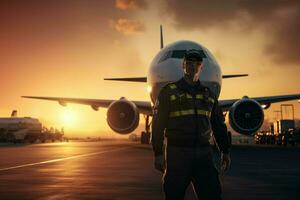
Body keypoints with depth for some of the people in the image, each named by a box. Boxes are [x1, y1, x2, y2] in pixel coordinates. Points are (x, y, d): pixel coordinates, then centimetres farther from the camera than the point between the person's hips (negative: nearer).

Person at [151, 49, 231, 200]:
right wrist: (158, 153, -9)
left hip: (203, 153, 4)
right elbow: (158, 124, -3)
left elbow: (218, 125, 19)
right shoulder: (169, 91, 2)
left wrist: (225, 151, 16)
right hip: (177, 152, -3)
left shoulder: (209, 94, 15)